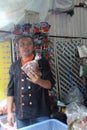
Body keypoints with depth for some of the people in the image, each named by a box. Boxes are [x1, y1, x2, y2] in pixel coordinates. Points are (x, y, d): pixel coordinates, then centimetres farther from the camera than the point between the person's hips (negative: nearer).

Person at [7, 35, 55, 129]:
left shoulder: (42, 62, 1)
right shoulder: (14, 66, 9)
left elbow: (50, 84, -4)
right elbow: (11, 90, 9)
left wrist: (39, 81, -25)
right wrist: (9, 112, 5)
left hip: (41, 113, -2)